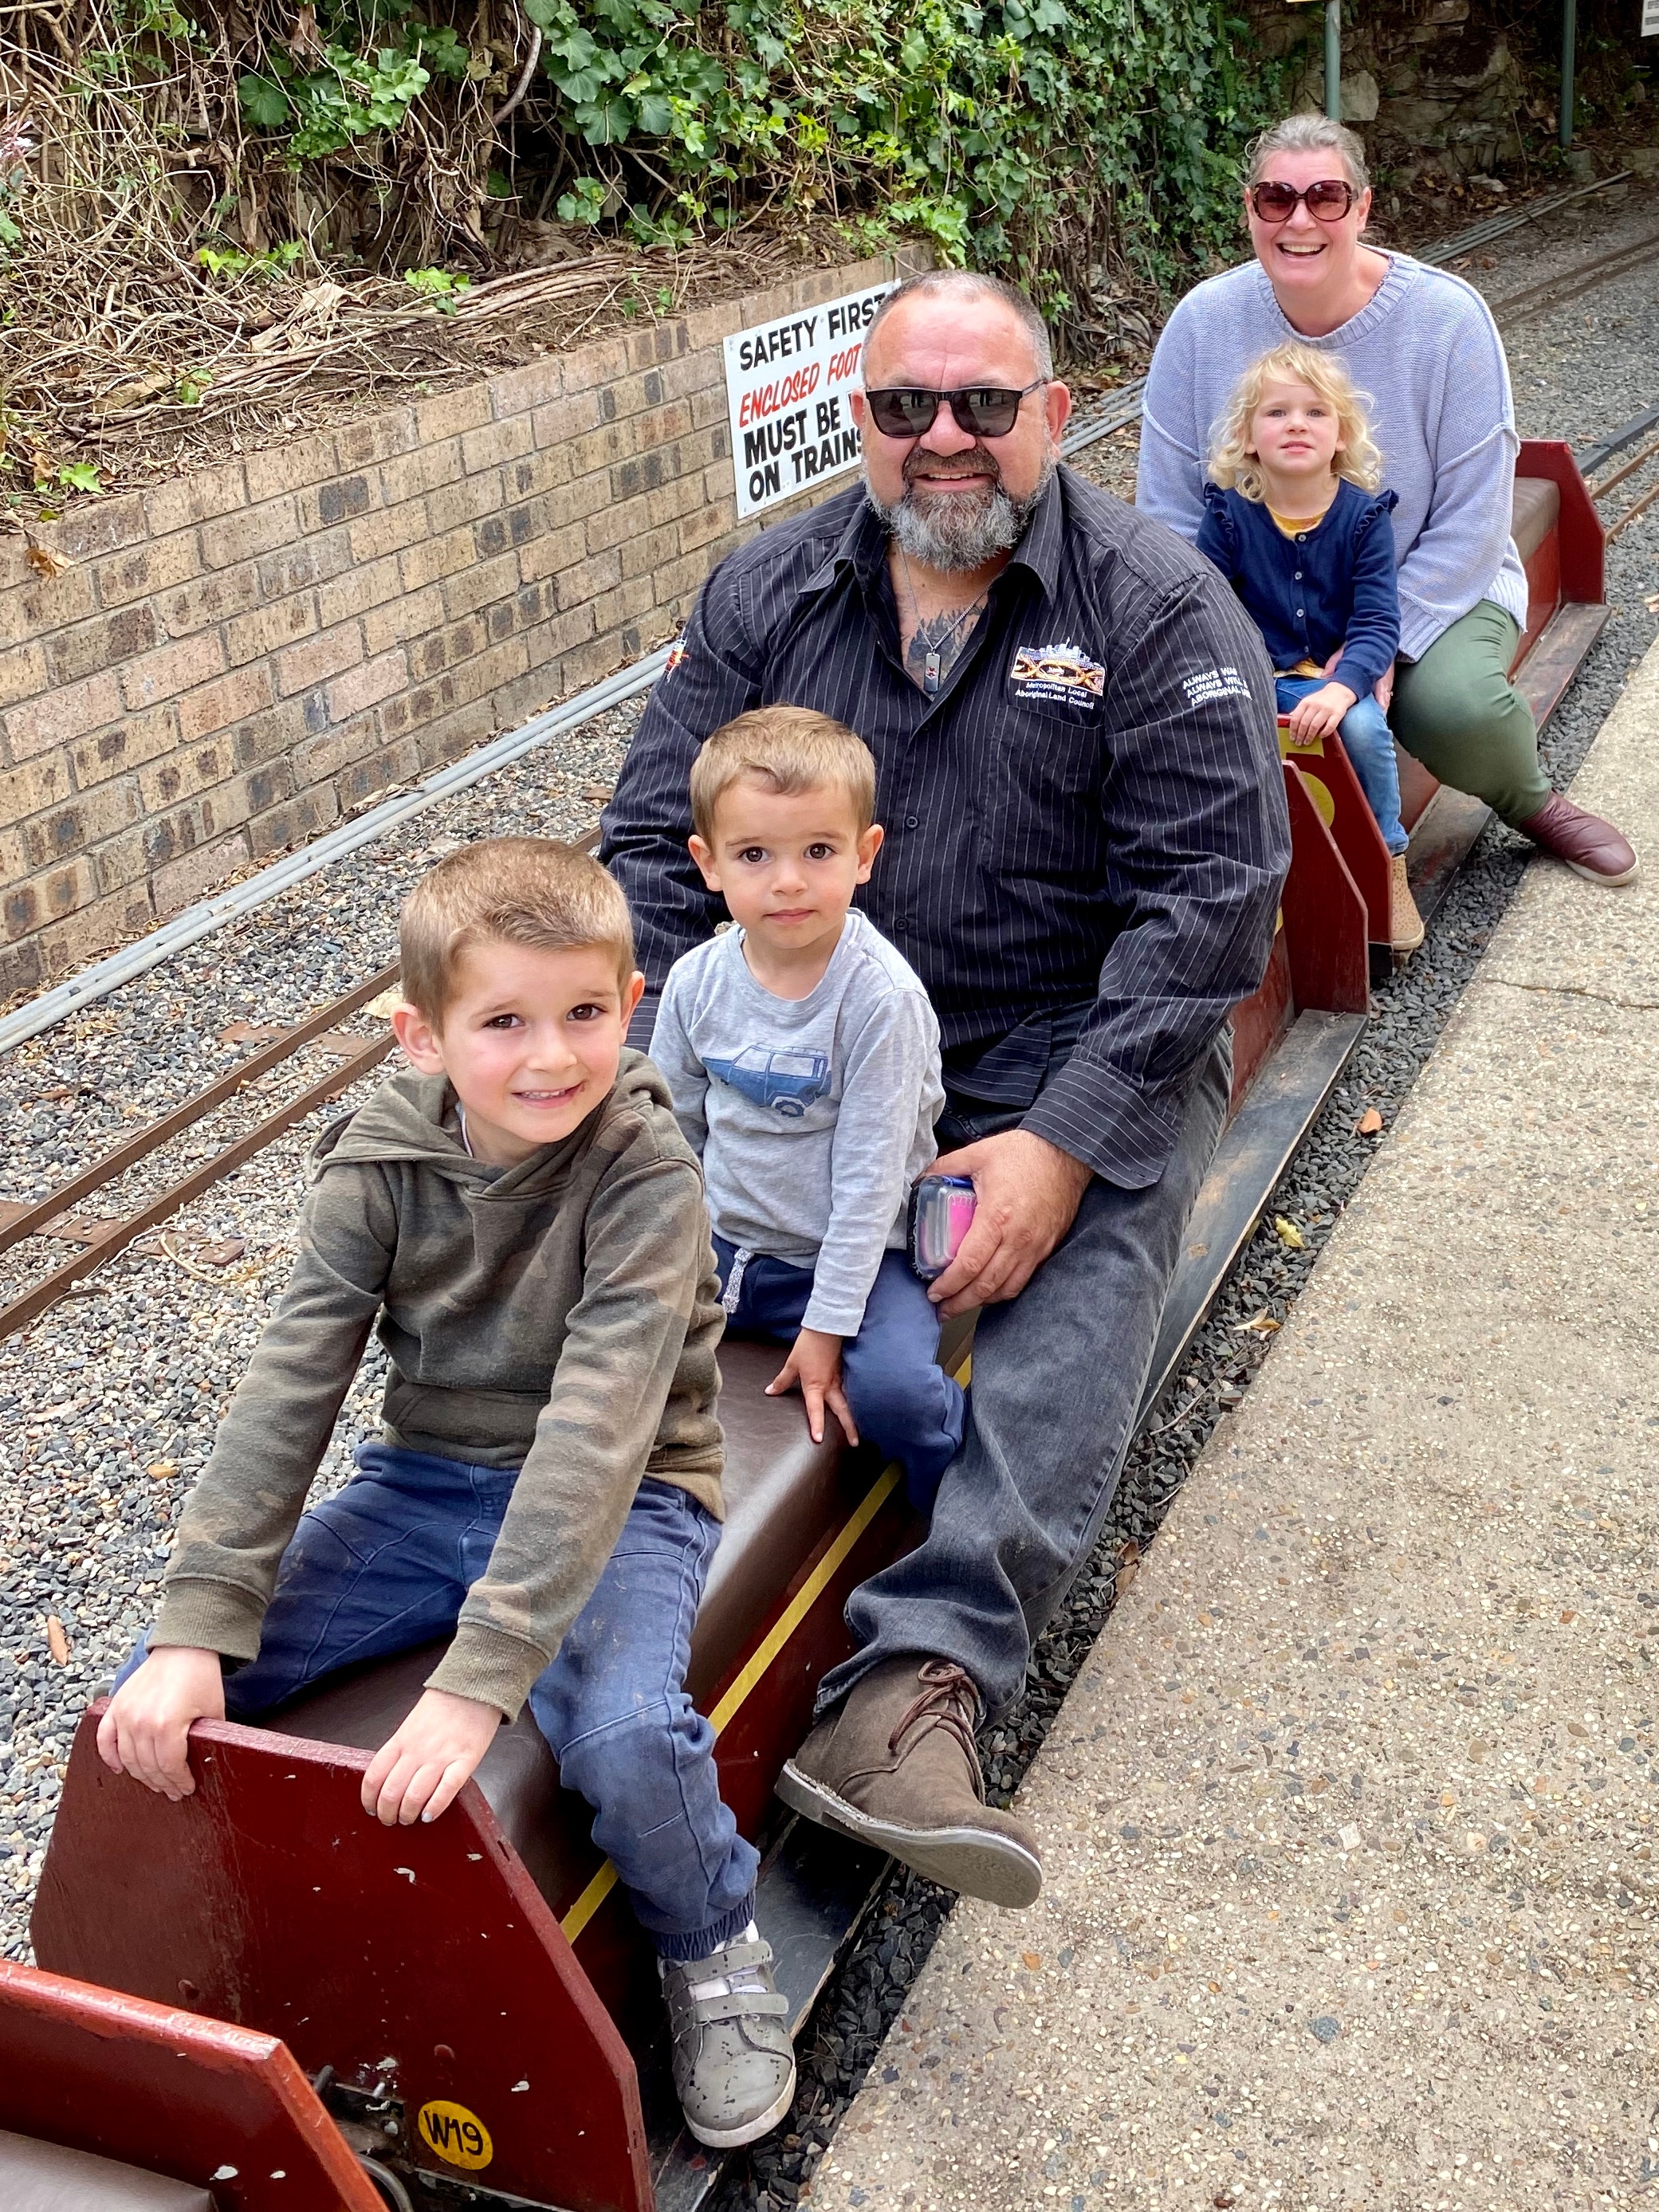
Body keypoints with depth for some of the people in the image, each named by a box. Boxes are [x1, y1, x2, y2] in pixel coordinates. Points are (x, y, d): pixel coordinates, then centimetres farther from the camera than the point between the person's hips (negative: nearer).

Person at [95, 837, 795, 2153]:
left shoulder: (647, 1170, -23)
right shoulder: (379, 1163, -10)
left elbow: (596, 1426, -31)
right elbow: (290, 1387, -13)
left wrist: (479, 1676, -38)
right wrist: (197, 1626, -22)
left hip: (622, 1497, -4)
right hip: (427, 1482, 4)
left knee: (626, 1739, -33)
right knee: (160, 1703, -10)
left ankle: (713, 1951, 1)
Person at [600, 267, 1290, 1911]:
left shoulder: (1158, 605, -3)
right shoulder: (768, 593, 7)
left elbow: (1210, 894, -10)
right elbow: (657, 847, 4)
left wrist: (1062, 1139, -22)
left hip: (1071, 1053, -3)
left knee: (1090, 1258, -32)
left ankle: (916, 1676, -41)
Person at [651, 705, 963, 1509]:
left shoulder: (882, 997, -20)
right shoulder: (698, 978, -5)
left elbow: (869, 1175, -19)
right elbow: (674, 1130, 8)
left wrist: (826, 1329, -18)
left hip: (851, 1254, -5)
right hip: (720, 1240, 5)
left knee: (895, 1389, -28)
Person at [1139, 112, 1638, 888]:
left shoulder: (1448, 317, -14)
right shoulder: (1204, 322, -8)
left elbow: (1471, 523, -13)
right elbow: (1169, 511, -4)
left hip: (1428, 591, -1)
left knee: (1455, 707, -32)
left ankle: (1532, 805, 6)